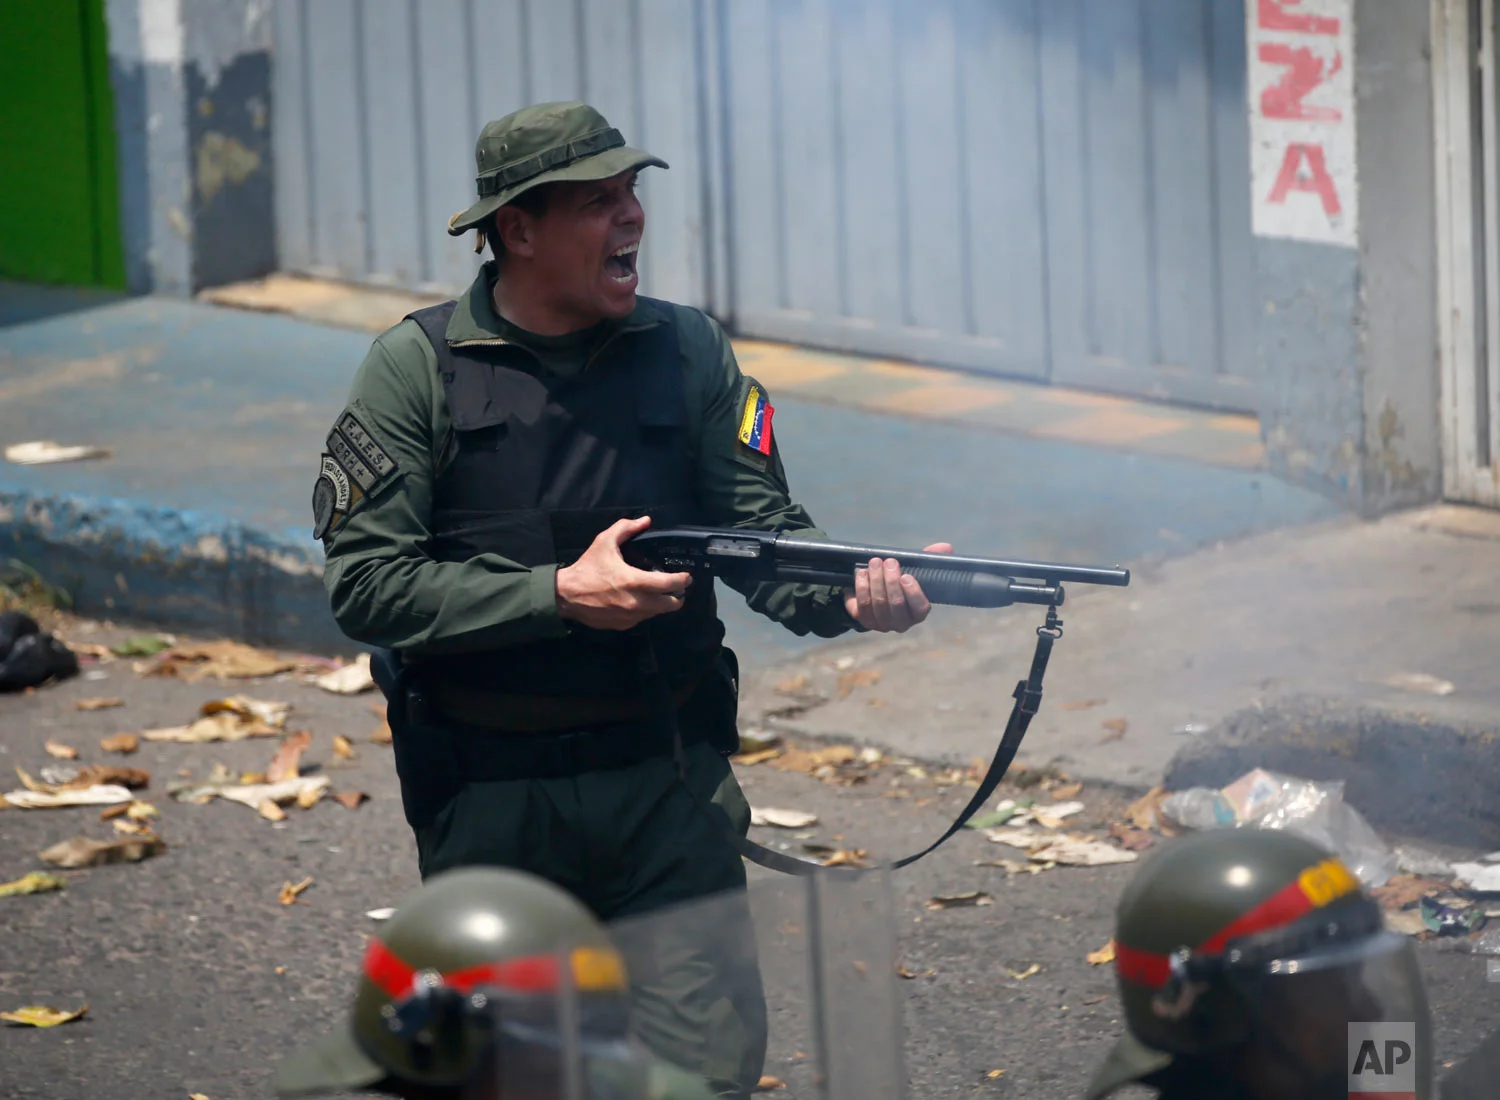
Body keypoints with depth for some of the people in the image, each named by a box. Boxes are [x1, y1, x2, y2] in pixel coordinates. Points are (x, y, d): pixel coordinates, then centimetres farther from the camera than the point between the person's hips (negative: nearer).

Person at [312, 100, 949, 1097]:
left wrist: (854, 596, -24)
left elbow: (766, 533, -2)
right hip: (489, 789, -2)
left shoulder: (688, 351, 3)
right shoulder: (420, 369, -5)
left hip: (667, 778, 2)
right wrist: (563, 596, -18)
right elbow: (367, 583, -11)